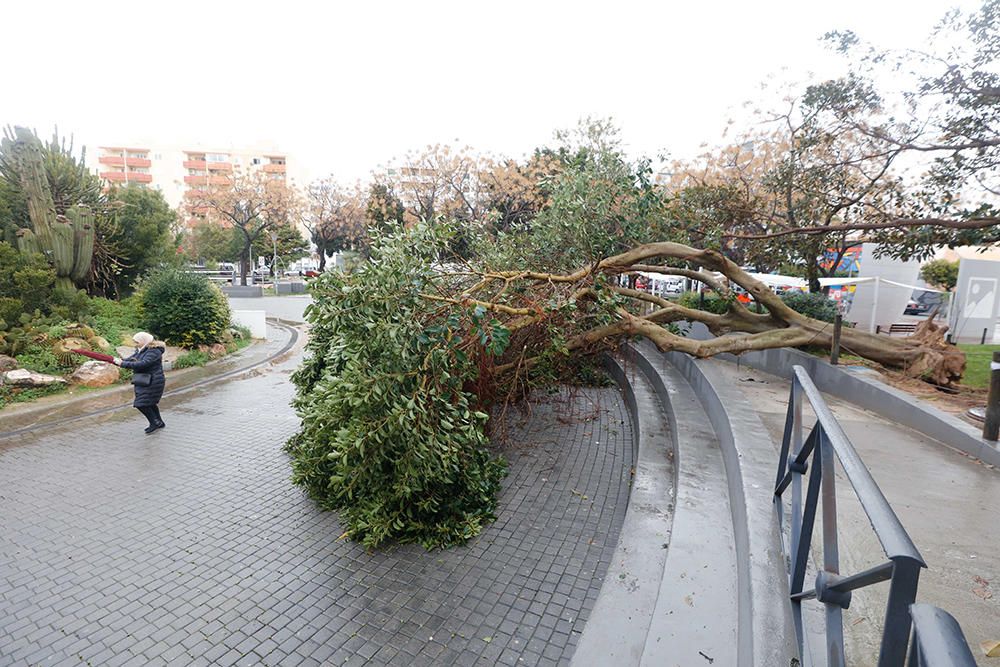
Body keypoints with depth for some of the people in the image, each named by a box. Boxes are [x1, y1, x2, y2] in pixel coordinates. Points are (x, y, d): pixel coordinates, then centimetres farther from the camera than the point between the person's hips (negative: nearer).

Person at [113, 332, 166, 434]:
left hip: (152, 382, -10)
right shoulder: (141, 350, 12)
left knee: (142, 404, -10)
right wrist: (118, 361, -11)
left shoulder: (154, 351, -19)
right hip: (144, 382, 10)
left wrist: (123, 364, -28)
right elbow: (129, 360, 8)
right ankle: (159, 422, 32)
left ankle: (155, 423, 4)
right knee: (149, 403, 18)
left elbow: (142, 364, -29)